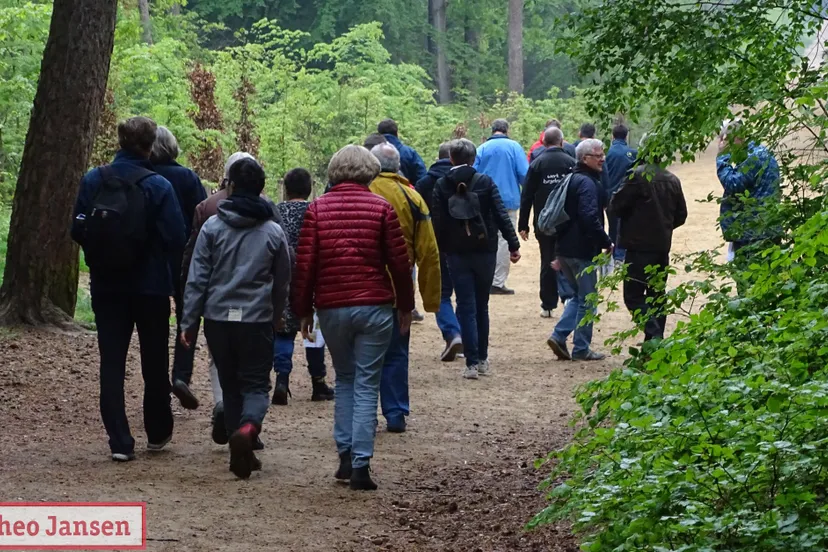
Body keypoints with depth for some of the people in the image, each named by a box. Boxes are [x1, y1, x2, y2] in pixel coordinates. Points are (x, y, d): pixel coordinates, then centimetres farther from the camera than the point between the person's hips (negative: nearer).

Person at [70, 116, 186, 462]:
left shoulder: (92, 181, -5)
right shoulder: (158, 186, -14)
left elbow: (77, 231, 0)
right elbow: (176, 240, -13)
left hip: (106, 288, 2)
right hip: (150, 287, -2)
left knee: (111, 363, 5)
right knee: (155, 363, 14)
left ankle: (120, 442, -2)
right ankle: (158, 434, 26)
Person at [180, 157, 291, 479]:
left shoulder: (213, 227, -2)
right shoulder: (273, 232, 0)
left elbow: (197, 279, -3)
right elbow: (282, 283, 9)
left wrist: (189, 323, 1)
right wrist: (274, 317, 24)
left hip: (218, 319, 1)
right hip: (256, 320, -1)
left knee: (230, 385, 14)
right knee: (256, 384, 4)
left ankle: (241, 453, 16)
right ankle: (248, 427, -27)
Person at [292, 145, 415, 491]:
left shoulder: (317, 209, 1)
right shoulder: (381, 207, -2)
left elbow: (305, 263, -1)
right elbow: (399, 261, -1)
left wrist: (303, 310, 8)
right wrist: (405, 306, 10)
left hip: (331, 307, 2)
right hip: (375, 307, -2)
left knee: (344, 379, 19)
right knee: (367, 385, 2)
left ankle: (345, 455, 13)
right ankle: (361, 465, -4)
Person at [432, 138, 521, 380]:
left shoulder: (442, 186, -3)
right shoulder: (485, 182, -3)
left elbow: (437, 222, -5)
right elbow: (501, 215, -7)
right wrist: (513, 244, -4)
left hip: (457, 254, -1)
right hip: (485, 252, 1)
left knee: (466, 307, 1)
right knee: (481, 306, 14)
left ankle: (472, 362, -7)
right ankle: (482, 359, 18)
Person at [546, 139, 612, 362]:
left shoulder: (572, 180, 15)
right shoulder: (587, 183, -16)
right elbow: (590, 218, -26)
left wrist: (559, 253, 24)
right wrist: (606, 243, -16)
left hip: (565, 249, 9)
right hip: (582, 250, -9)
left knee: (579, 295, 20)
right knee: (587, 299, 1)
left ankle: (559, 336, 7)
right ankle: (581, 349, 5)